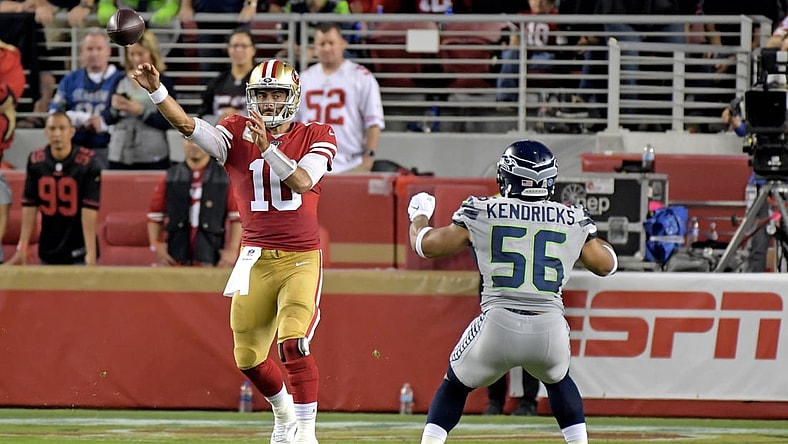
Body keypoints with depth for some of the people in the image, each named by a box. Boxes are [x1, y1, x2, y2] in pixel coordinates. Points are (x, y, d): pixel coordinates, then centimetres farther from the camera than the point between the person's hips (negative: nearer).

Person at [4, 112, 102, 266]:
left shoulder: (87, 162, -12)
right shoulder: (35, 161, -1)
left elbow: (89, 209, -14)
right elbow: (29, 206, 2)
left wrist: (91, 253, -19)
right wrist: (22, 248, -2)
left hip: (79, 254, -4)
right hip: (48, 252, 4)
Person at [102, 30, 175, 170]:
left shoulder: (164, 83, -1)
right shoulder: (120, 82, 10)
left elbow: (167, 123, -8)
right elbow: (106, 119, 10)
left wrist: (140, 111, -19)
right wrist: (114, 109, -11)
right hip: (119, 156, 3)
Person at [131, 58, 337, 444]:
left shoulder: (315, 137, -1)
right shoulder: (237, 134, 1)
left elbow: (303, 182, -20)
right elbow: (187, 125, -16)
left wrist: (267, 147, -31)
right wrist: (156, 91, -32)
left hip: (301, 259, -3)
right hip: (256, 259, 3)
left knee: (293, 344, -22)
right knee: (248, 357, 10)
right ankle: (283, 411, 38)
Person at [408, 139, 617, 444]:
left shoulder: (482, 213, 6)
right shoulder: (571, 221, 10)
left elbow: (425, 244, 15)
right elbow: (607, 265, 25)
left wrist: (419, 215, 37)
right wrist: (587, 231, 43)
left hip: (497, 326, -2)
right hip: (550, 331, 2)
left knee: (454, 386, 23)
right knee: (558, 379, 34)